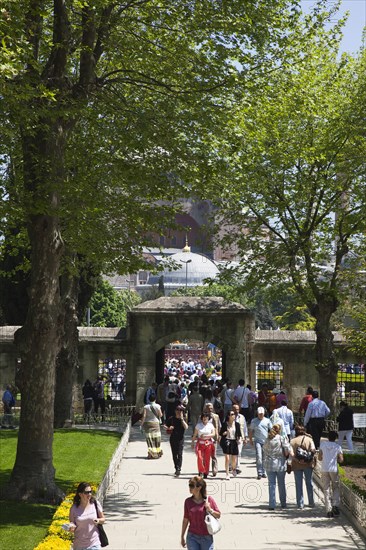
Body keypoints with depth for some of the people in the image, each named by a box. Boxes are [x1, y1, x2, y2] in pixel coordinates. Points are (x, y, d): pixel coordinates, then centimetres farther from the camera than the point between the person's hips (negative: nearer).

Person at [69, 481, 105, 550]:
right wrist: (72, 527, -21)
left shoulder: (96, 504, -5)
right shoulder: (74, 508, -8)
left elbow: (103, 519, 6)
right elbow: (71, 524, 2)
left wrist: (98, 520, -15)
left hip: (94, 544, 0)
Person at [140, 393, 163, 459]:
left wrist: (142, 424, -5)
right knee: (156, 438, 13)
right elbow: (160, 415, -1)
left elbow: (144, 416, -13)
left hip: (147, 424, -1)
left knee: (149, 439, 2)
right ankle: (158, 452, 17)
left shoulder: (146, 407, -8)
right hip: (156, 423, 1)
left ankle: (151, 454, -2)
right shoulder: (157, 406, -6)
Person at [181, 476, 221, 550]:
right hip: (192, 537, 1)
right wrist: (182, 536, 8)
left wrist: (210, 510, -15)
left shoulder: (209, 500, -5)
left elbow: (218, 515, 4)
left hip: (206, 537, -1)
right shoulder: (188, 501, 0)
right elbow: (185, 520, 6)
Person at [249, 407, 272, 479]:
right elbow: (251, 431, 11)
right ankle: (259, 473, -12)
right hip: (258, 441, -2)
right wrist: (250, 439, 6)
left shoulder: (267, 421, 9)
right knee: (259, 457, -12)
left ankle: (263, 472, 18)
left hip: (266, 441, 2)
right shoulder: (254, 421, 6)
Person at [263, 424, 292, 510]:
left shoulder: (267, 440, 1)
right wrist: (286, 455, 6)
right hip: (280, 464, -2)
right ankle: (283, 503, 20)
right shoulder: (281, 439, -8)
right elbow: (288, 450, -13)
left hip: (269, 465, 2)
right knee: (281, 484, 12)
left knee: (271, 484, 5)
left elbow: (264, 449, 9)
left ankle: (272, 504, 2)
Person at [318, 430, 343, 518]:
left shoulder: (323, 444, 0)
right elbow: (341, 460, -3)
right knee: (335, 488, 16)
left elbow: (319, 457, 1)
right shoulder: (338, 446, -2)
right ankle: (335, 505, -4)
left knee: (326, 489, 6)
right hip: (334, 469, -1)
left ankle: (329, 510, 1)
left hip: (324, 469, 1)